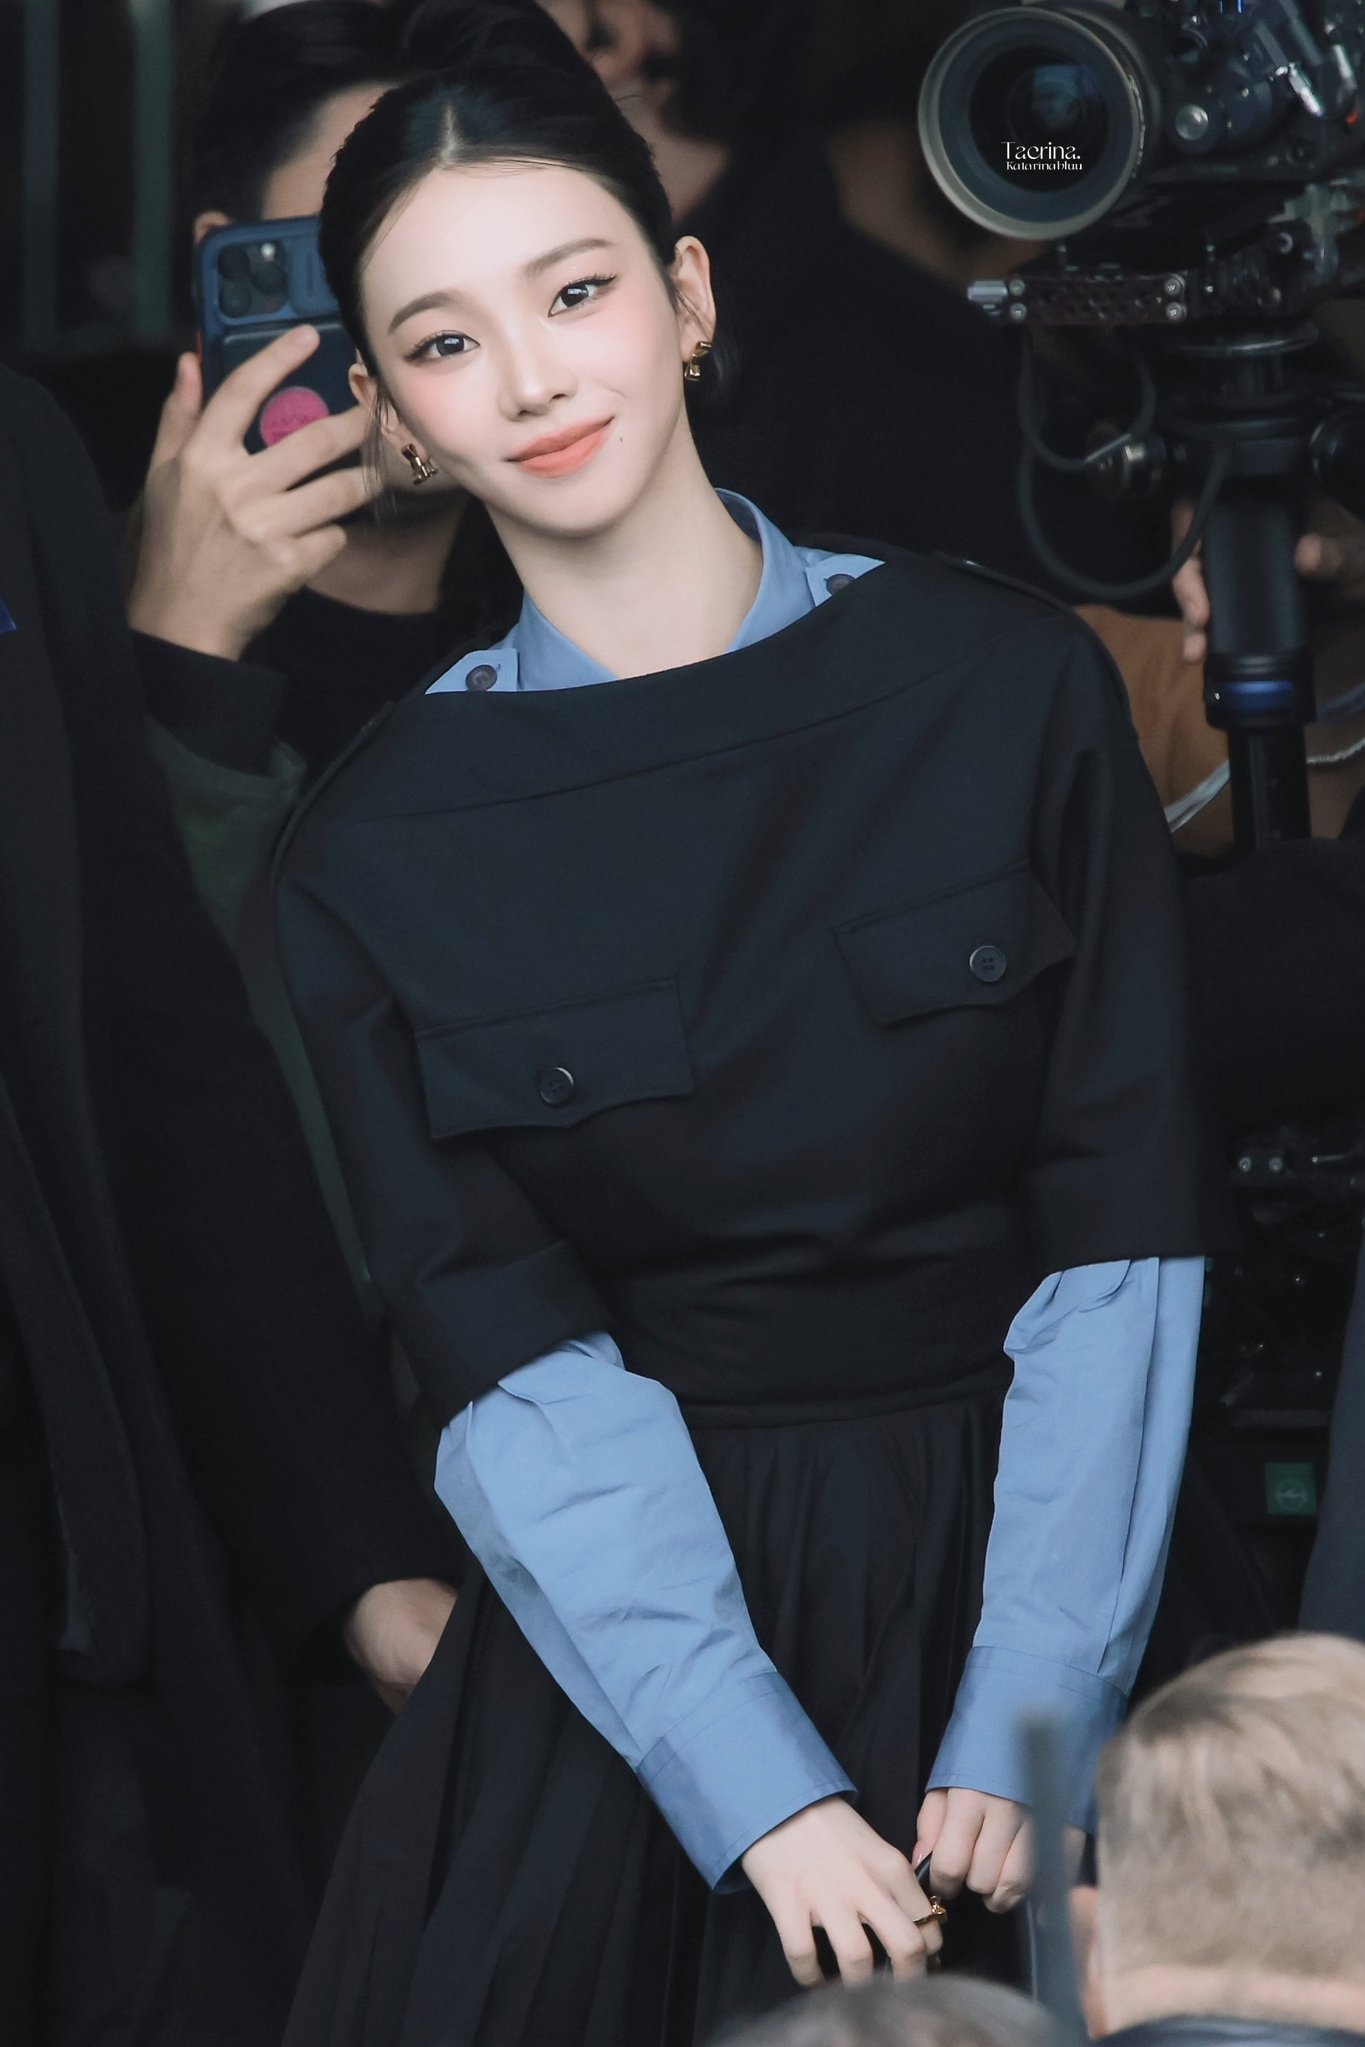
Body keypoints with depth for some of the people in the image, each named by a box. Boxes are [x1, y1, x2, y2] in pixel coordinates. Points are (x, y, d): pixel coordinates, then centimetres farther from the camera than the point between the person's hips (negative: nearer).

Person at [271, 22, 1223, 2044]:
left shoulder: (1014, 691, -3)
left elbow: (1120, 1252, -6)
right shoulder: (377, 859, -1)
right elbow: (517, 1368, -7)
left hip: (1006, 1590, 0)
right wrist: (765, 1801, -18)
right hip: (630, 1634, 0)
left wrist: (1020, 1733, -15)